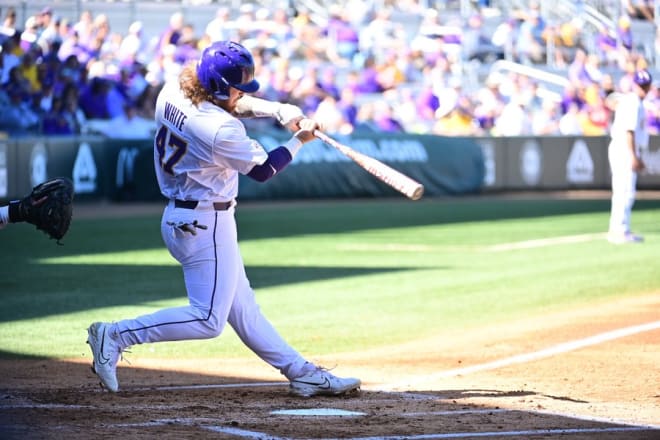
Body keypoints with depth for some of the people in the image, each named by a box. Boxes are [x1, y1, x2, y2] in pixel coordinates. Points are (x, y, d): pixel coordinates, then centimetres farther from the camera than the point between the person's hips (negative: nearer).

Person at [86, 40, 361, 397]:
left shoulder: (171, 93, -3)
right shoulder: (221, 130, -27)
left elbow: (234, 104, 13)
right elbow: (262, 170, -11)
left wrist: (279, 111, -1)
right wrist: (299, 141, 2)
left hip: (179, 216, 10)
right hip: (206, 224, -10)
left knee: (242, 307, 15)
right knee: (208, 320, -4)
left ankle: (300, 372, 24)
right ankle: (116, 335, -5)